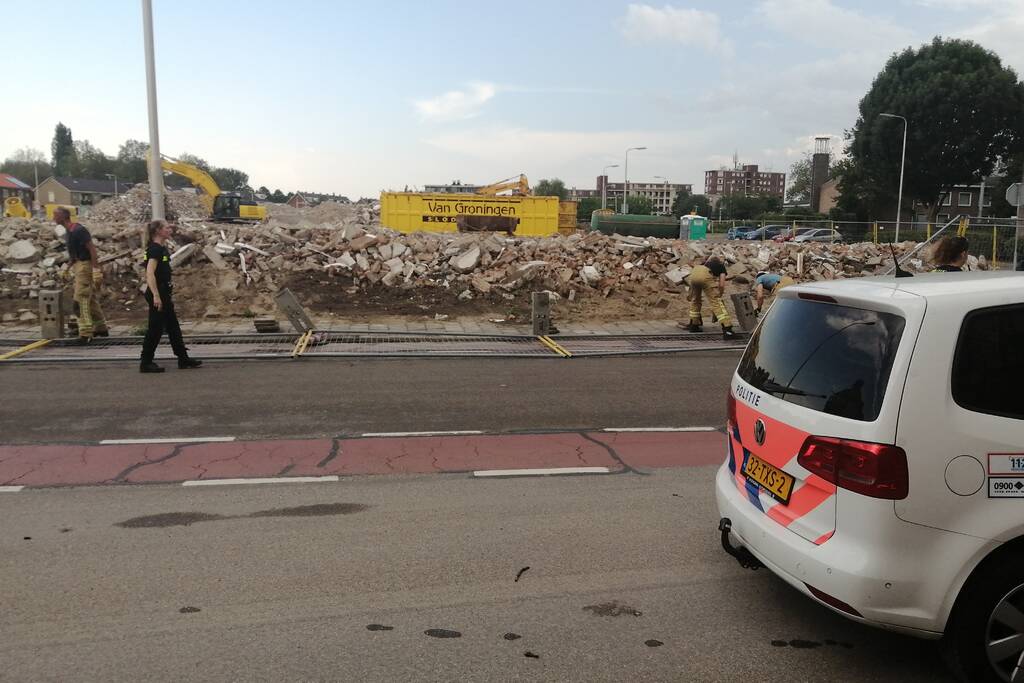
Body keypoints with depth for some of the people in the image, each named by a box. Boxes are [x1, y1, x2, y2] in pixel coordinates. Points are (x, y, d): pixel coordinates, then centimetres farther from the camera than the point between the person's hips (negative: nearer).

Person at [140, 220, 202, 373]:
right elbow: (150, 274, -24)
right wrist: (156, 295, -28)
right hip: (157, 294, -10)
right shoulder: (154, 249, -16)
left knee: (173, 327, 13)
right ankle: (146, 363, 4)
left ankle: (183, 358, 20)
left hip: (164, 293, 10)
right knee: (155, 329, -4)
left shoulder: (162, 249, 13)